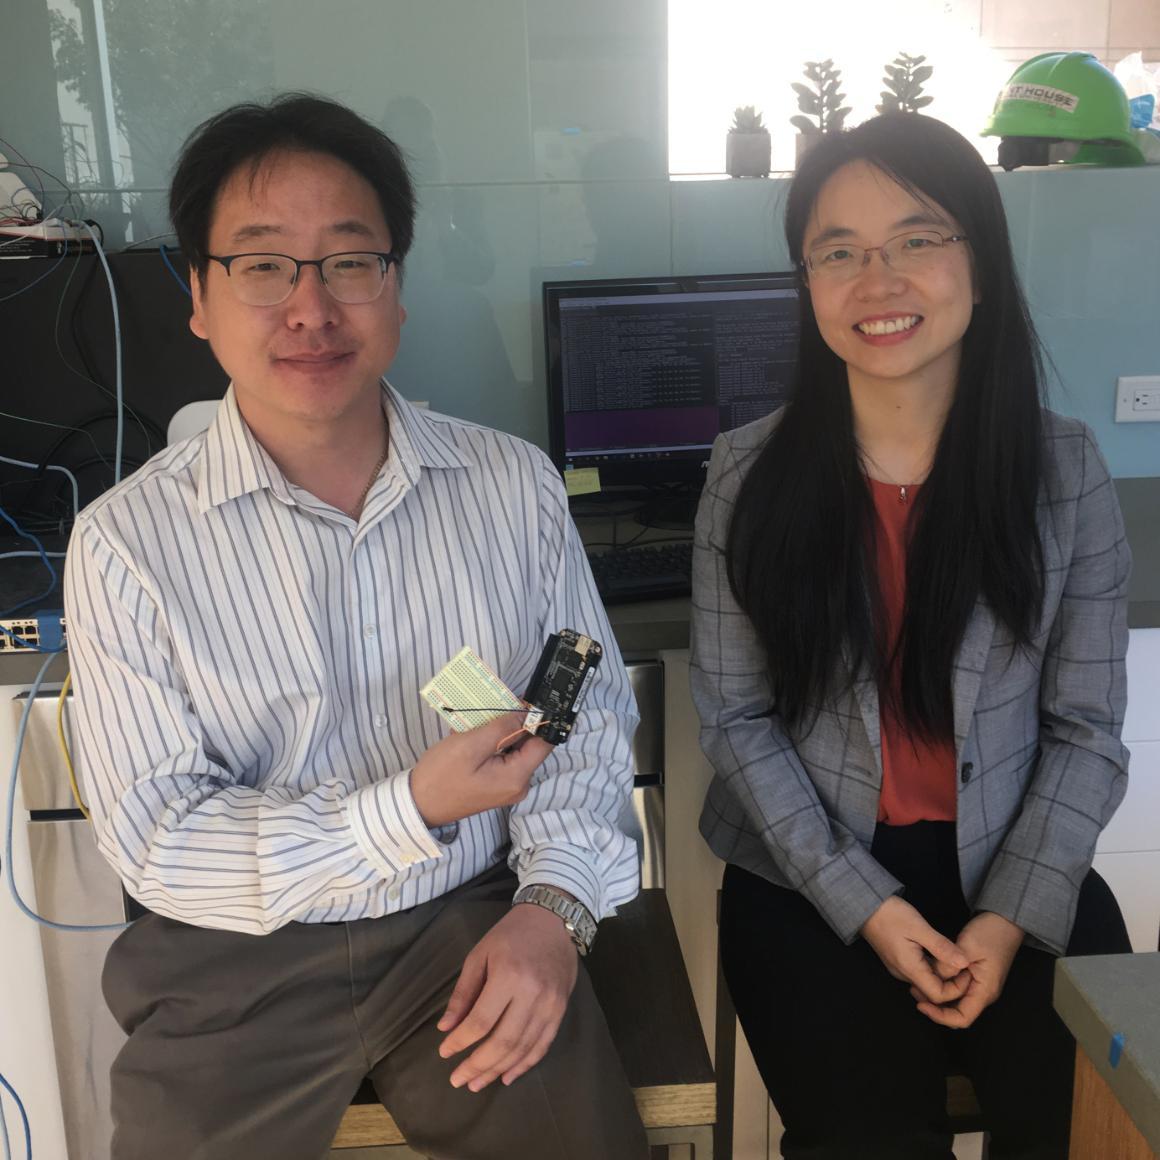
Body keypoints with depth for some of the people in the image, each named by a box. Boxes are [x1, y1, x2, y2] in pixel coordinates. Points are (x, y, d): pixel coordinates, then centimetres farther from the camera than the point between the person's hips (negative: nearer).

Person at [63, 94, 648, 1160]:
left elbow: (593, 709, 4)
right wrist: (411, 812, -23)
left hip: (474, 922, 1)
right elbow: (156, 842, -10)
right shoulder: (126, 542, -9)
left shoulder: (516, 485, -2)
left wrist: (554, 902, -11)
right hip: (237, 956, 0)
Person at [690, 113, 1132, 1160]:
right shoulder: (751, 475, -6)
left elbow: (1085, 730, 0)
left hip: (1015, 867, 2)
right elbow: (736, 720, -4)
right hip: (809, 870, -1)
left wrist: (1014, 915, -11)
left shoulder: (1065, 471, -3)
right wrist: (865, 905, -11)